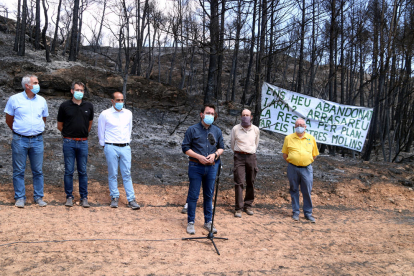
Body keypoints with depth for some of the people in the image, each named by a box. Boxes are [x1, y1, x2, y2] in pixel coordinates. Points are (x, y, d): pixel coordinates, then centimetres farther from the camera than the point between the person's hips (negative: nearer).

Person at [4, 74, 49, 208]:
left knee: (38, 171, 6)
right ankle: (20, 197, 14)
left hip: (37, 140, 2)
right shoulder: (14, 99, -1)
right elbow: (8, 119, 8)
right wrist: (18, 132, 13)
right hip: (20, 140, -2)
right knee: (19, 171, 4)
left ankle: (38, 197, 16)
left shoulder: (42, 100, 7)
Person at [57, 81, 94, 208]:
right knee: (69, 171, 3)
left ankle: (84, 197, 13)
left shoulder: (89, 106, 6)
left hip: (83, 142, 2)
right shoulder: (65, 106, -1)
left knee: (82, 171, 6)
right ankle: (69, 197, 14)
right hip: (69, 142, -1)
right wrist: (69, 133, 13)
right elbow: (60, 125, 8)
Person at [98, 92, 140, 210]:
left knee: (127, 174, 2)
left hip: (125, 147, 3)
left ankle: (131, 199, 4)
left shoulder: (128, 114, 10)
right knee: (113, 174, 3)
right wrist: (104, 145, 8)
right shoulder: (105, 114, -1)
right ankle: (114, 197, 16)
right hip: (111, 148, -2)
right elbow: (100, 131, 7)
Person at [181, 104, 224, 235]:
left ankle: (208, 221, 24)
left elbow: (221, 147, 15)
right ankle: (190, 222, 14)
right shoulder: (192, 130, -3)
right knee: (193, 195, 1)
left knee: (209, 195, 12)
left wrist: (215, 154, -6)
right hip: (196, 166, -3)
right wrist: (199, 157, -15)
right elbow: (185, 147, -4)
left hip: (212, 166, 4)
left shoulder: (217, 131, 8)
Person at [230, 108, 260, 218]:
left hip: (251, 157, 2)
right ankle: (238, 208, -3)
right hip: (239, 157, -2)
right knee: (239, 182, -7)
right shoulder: (235, 129, 1)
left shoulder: (256, 130, 6)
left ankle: (248, 205, 19)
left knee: (250, 183, 6)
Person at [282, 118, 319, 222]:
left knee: (307, 191, 2)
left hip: (307, 169, 0)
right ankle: (295, 213, 17)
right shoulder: (288, 138, 6)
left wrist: (308, 162, 5)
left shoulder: (311, 138, 8)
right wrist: (290, 161, 1)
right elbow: (284, 154, 11)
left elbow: (314, 154, 14)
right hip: (293, 168, 0)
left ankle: (308, 213, 14)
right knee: (294, 191, 7)